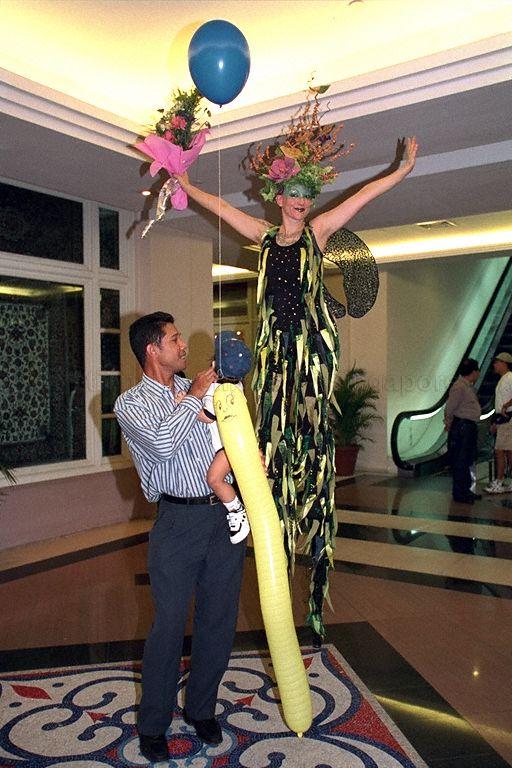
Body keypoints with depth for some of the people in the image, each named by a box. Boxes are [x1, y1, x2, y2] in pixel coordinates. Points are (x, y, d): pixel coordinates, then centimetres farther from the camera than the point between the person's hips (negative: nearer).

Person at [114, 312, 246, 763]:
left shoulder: (201, 389, 12)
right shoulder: (132, 403, -3)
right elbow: (163, 443, -22)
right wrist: (194, 396, -13)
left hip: (225, 515, 5)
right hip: (179, 521, -5)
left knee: (220, 621, 13)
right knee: (169, 626, 4)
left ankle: (201, 709, 35)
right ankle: (153, 725, 26)